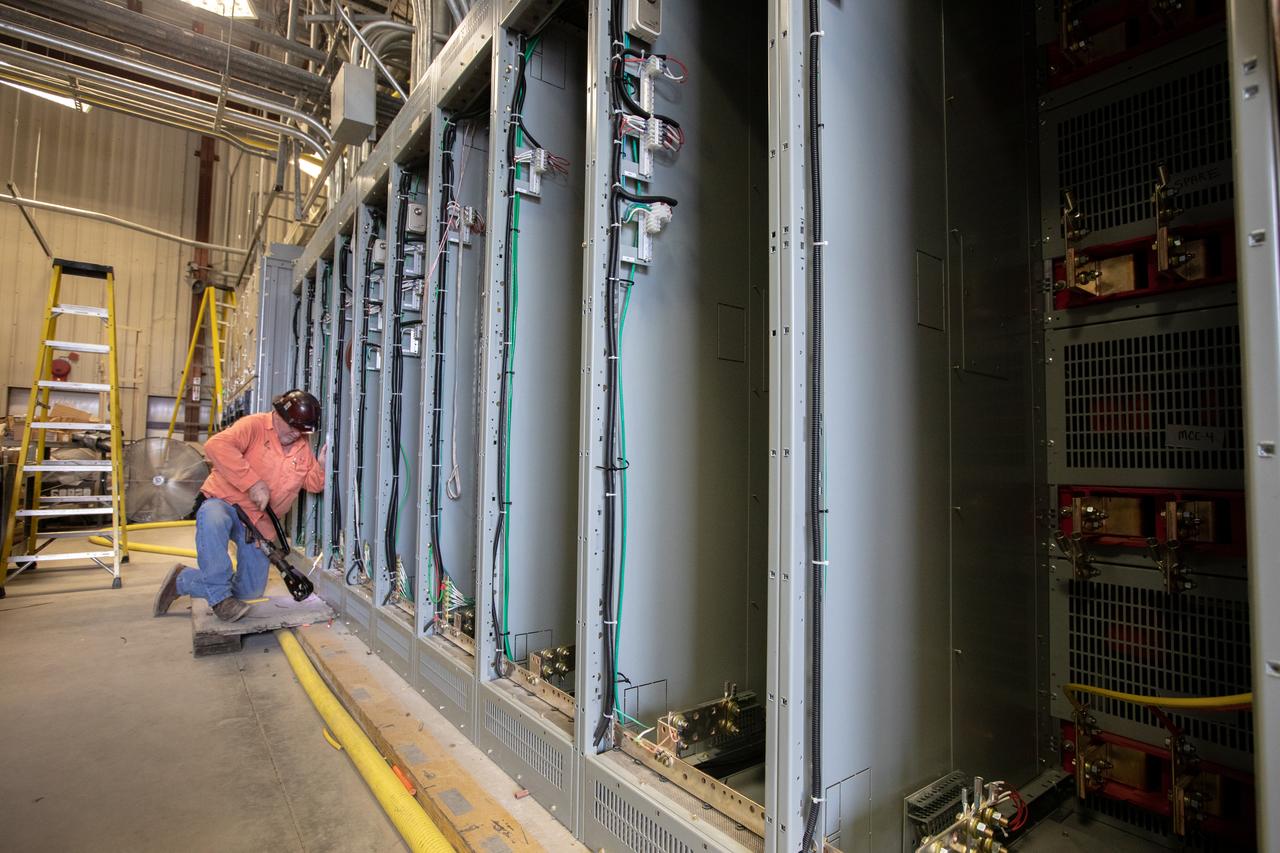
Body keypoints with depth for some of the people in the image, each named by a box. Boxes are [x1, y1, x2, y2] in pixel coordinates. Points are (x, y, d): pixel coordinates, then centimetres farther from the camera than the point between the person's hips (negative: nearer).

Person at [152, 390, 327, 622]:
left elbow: (311, 484, 8)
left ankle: (183, 580, 25)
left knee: (252, 591, 4)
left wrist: (320, 466, -15)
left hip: (259, 522, 6)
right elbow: (216, 446, -30)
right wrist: (253, 483, -33)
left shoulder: (303, 447, 6)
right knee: (212, 520, -44)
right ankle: (220, 597, -29)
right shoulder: (254, 425, -13)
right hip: (223, 502, -5)